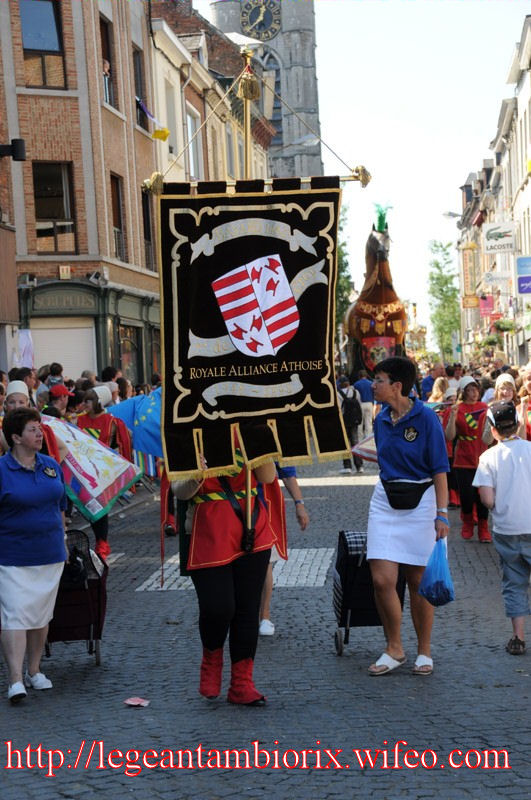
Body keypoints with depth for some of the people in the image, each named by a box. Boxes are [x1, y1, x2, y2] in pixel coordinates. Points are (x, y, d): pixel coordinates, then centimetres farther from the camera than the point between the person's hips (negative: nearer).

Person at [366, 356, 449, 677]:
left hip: (421, 500, -4)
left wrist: (442, 513, -14)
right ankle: (394, 649, 11)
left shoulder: (426, 418, -10)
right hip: (385, 500, 4)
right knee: (382, 580, -6)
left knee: (419, 580, 4)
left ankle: (424, 651, 20)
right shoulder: (381, 420, 6)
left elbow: (439, 469, -10)